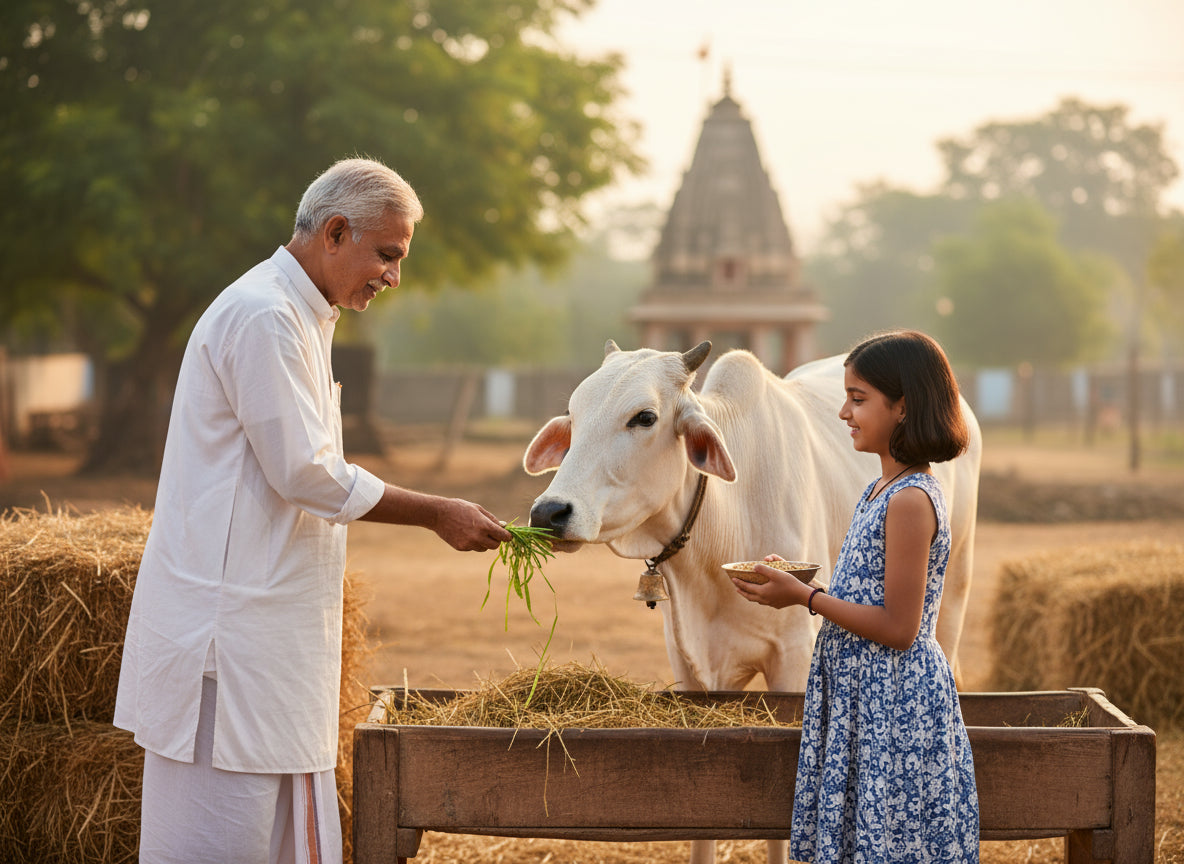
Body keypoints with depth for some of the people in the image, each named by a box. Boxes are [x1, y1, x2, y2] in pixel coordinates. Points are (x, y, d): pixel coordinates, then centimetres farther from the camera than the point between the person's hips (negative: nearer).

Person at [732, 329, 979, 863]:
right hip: (863, 698, 10)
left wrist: (806, 597, -16)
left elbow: (898, 628, -21)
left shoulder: (910, 501, -19)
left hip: (894, 704, -10)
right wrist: (797, 581, 8)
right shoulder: (884, 489, 12)